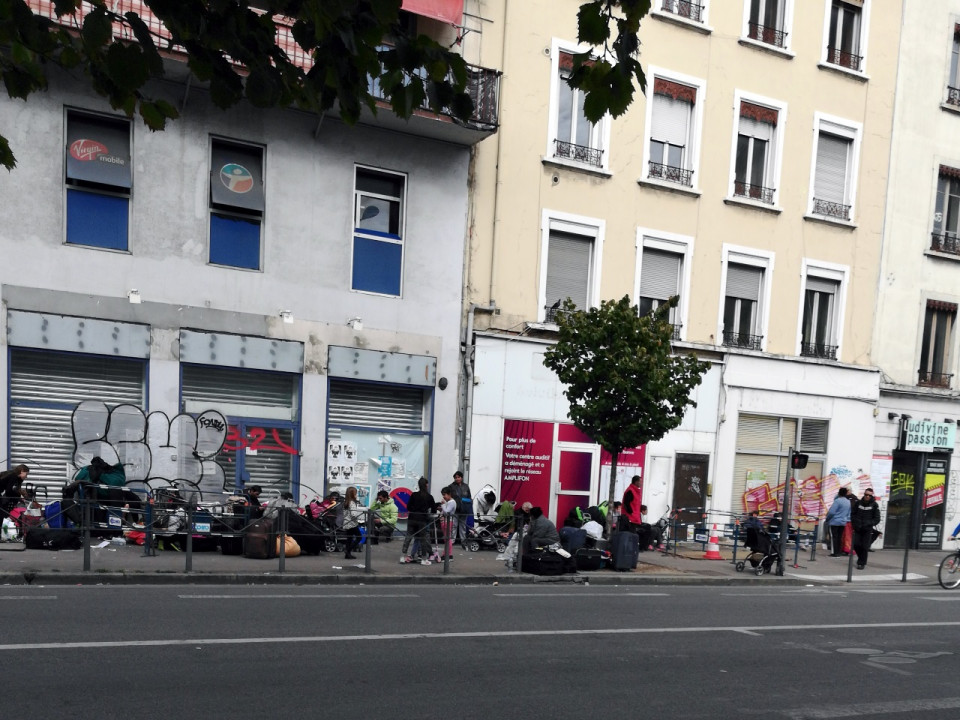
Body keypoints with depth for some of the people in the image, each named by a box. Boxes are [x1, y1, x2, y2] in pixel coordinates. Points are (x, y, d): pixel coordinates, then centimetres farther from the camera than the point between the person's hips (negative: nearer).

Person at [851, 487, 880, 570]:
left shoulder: (874, 505, -2)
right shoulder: (858, 503, 4)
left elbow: (877, 519, 0)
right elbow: (853, 514, 11)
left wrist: (870, 524, -13)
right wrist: (855, 523, -3)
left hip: (868, 530, -2)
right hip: (857, 529, 2)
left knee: (865, 547, -2)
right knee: (856, 544, -1)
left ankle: (861, 563, 10)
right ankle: (861, 558, 25)